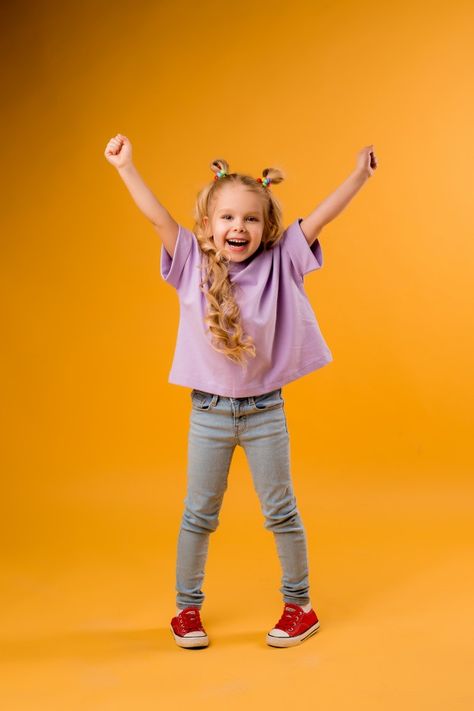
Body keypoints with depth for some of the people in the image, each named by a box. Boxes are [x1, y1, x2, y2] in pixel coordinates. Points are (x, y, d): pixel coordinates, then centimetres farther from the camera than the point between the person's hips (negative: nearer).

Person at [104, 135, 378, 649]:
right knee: (198, 513, 11)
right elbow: (158, 216, -9)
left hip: (264, 411, 0)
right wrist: (125, 167, -14)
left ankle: (299, 605, 27)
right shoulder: (193, 263, -5)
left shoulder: (278, 263, -5)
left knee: (281, 511, 11)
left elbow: (319, 217, -9)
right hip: (208, 412, 1)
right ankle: (187, 607, 28)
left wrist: (359, 174, -13)